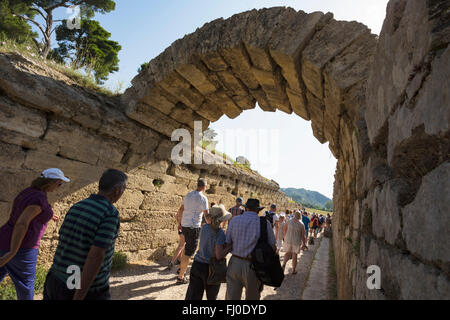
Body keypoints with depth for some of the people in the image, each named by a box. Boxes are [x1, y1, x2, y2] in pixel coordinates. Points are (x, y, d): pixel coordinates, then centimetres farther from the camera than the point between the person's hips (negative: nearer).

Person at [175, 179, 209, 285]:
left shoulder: (188, 195, 9)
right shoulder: (203, 198, -12)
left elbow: (181, 210, 17)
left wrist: (180, 222, 29)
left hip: (184, 225, 7)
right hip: (194, 227, -7)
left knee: (187, 248, 25)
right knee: (189, 252, 1)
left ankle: (181, 269, 33)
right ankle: (180, 277, 6)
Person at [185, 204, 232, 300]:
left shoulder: (204, 227, -1)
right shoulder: (220, 233, -18)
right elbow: (219, 256, -23)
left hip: (197, 264, 5)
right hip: (210, 268, -5)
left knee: (192, 296, 9)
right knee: (212, 297, 20)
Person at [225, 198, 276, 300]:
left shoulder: (234, 220, -1)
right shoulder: (264, 223, -7)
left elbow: (227, 243, 1)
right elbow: (272, 247, -4)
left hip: (235, 263, 2)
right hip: (253, 266, -1)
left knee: (231, 297, 13)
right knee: (252, 297, 17)